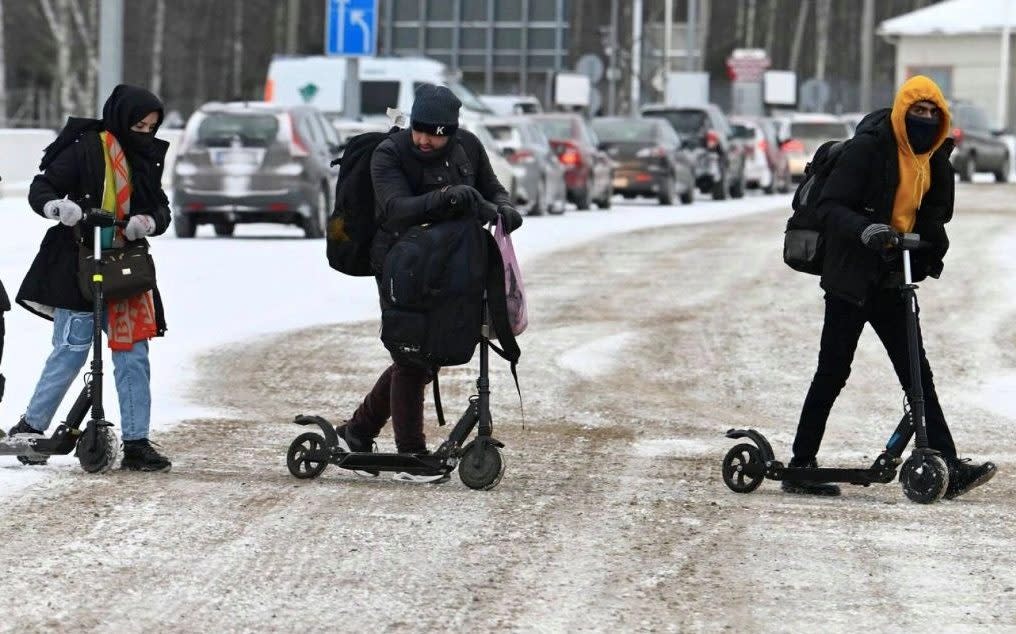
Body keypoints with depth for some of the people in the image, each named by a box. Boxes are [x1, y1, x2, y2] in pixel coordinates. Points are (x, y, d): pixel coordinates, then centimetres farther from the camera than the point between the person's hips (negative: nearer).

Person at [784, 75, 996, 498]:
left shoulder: (932, 155, 9)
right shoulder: (869, 146, -14)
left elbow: (936, 209, 24)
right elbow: (830, 206, -19)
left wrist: (932, 248, 4)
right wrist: (865, 230, -36)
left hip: (891, 280, 7)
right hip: (852, 277, -7)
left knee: (917, 375, 1)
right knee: (833, 372, -3)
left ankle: (948, 469, -4)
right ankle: (801, 467, 6)